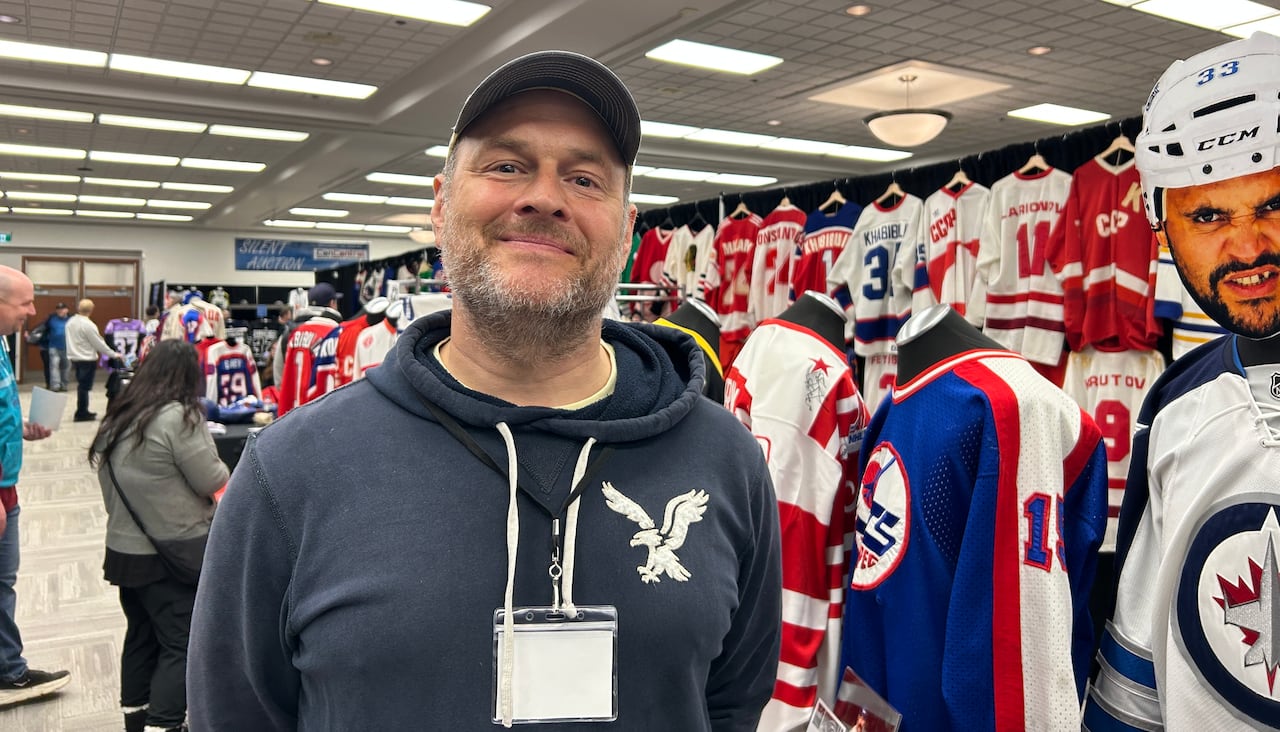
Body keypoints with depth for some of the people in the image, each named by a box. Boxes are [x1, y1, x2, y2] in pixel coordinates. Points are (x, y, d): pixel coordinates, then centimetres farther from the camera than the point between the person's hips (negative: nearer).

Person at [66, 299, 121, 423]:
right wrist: (114, 355, -5)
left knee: (82, 385, 16)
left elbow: (70, 340, 13)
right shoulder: (88, 325, -18)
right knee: (84, 386, -1)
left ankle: (83, 411, 23)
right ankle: (81, 413, 3)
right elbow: (99, 344, -14)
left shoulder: (70, 322, 5)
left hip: (75, 358, 8)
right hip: (87, 360, -8)